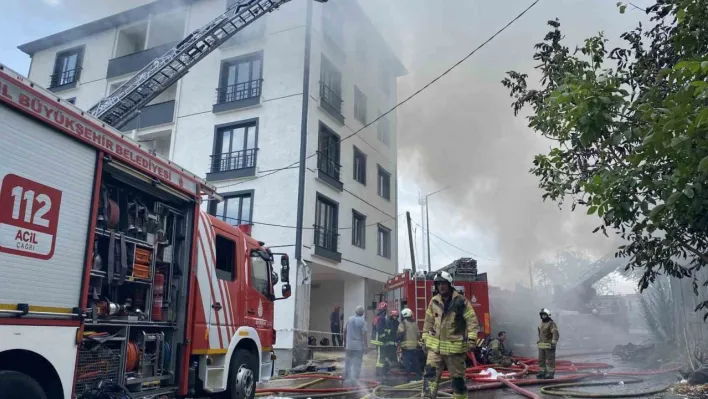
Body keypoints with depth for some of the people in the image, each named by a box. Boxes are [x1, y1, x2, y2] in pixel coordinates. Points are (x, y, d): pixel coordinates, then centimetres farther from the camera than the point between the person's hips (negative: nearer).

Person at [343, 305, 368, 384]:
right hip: (359, 345, -4)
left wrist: (345, 342, 16)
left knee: (348, 362, 15)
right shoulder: (363, 321, -10)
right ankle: (355, 378, 3)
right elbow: (364, 333, -15)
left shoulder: (349, 319, 2)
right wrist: (365, 345, -10)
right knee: (357, 363, 3)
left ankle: (346, 377, 22)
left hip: (349, 345, 4)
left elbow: (345, 331, 5)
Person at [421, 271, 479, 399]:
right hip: (435, 346, 3)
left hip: (455, 347, -3)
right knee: (430, 373, -6)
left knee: (457, 376, 8)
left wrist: (472, 339, -15)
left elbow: (472, 321, -8)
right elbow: (428, 322, 13)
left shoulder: (461, 301, -8)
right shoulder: (434, 302, 5)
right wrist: (425, 338, 13)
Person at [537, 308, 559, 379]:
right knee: (541, 359, 7)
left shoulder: (551, 323, -13)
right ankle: (542, 372, 14)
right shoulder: (542, 323, 13)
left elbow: (555, 334, -22)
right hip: (542, 345, 8)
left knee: (550, 359, -4)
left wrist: (553, 344, -29)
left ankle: (550, 374, 1)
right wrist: (539, 342, 23)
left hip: (549, 345, -8)